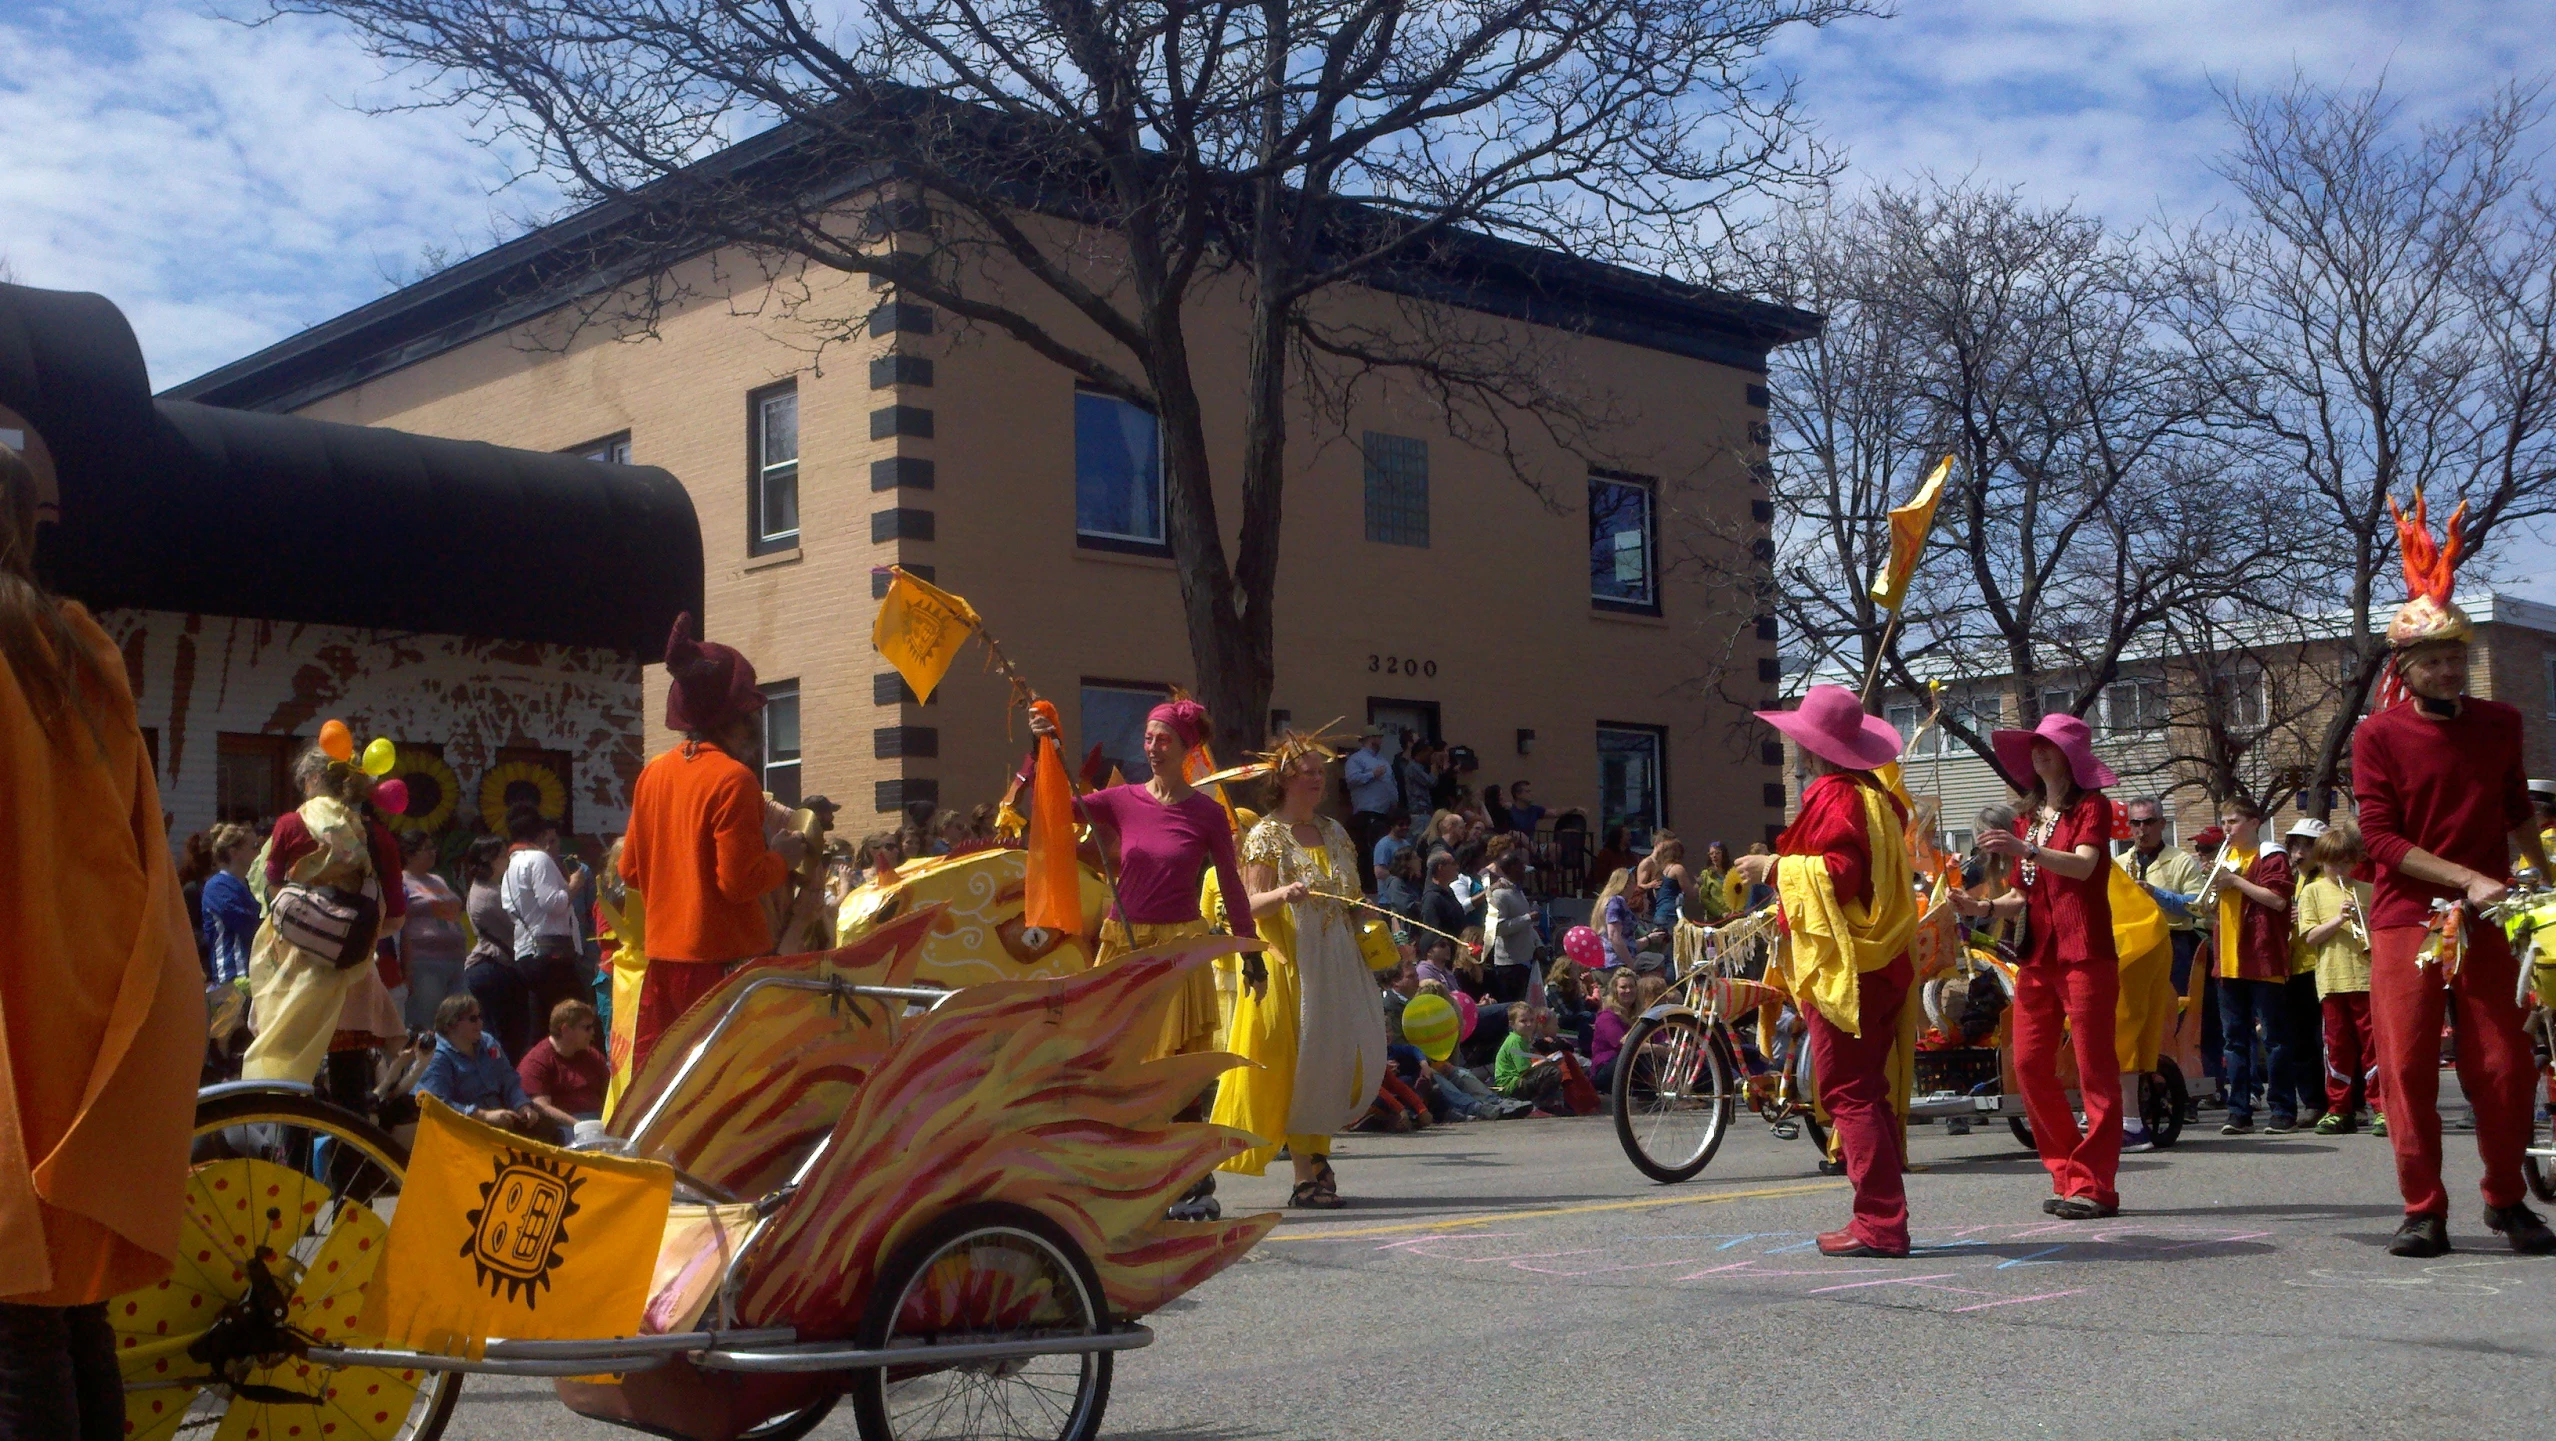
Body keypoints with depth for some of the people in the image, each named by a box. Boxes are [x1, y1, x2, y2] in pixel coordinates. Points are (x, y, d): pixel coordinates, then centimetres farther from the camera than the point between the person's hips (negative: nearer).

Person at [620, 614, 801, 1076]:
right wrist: (782, 857, -1)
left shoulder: (653, 773, 7)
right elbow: (740, 881, -18)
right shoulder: (733, 778, -14)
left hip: (661, 956, 7)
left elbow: (631, 871, 13)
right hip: (724, 956, -7)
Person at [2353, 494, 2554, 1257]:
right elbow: (2381, 838, -10)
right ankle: (2423, 1212, 6)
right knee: (2408, 1068, -3)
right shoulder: (2378, 736, -4)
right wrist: (2468, 879, -17)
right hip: (2405, 918, -2)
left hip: (2487, 921, 2)